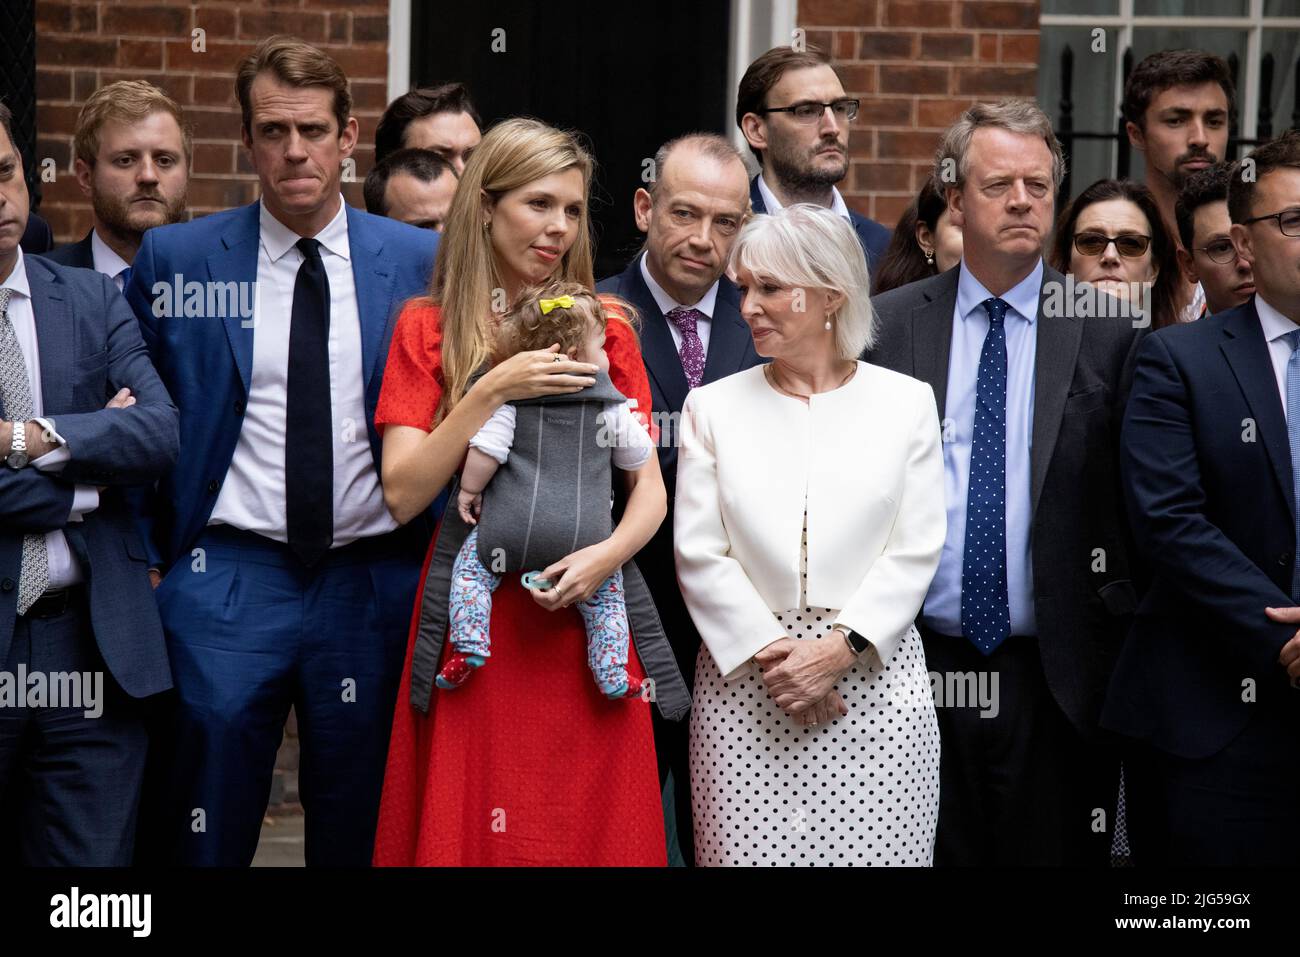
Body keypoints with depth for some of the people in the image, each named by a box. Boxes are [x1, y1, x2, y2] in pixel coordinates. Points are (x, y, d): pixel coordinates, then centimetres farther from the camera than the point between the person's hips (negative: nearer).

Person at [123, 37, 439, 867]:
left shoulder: (423, 261, 3)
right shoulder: (174, 259, 2)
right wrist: (147, 555, 3)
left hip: (375, 581, 1)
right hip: (227, 577, -1)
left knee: (360, 831, 10)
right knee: (207, 836, 3)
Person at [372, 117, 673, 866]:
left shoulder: (606, 331, 8)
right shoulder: (429, 329, 4)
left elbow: (651, 489, 3)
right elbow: (403, 494, -6)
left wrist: (608, 554, -17)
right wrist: (492, 391, -15)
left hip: (582, 623, 1)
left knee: (588, 833, 3)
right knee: (467, 828, 1)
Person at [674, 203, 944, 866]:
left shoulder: (905, 403, 5)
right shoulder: (713, 406, 8)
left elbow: (915, 551, 0)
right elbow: (699, 553, 2)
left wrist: (838, 647, -11)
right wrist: (769, 654, -8)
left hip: (875, 680, -1)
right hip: (744, 684, 1)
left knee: (877, 853, -4)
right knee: (750, 852, -2)